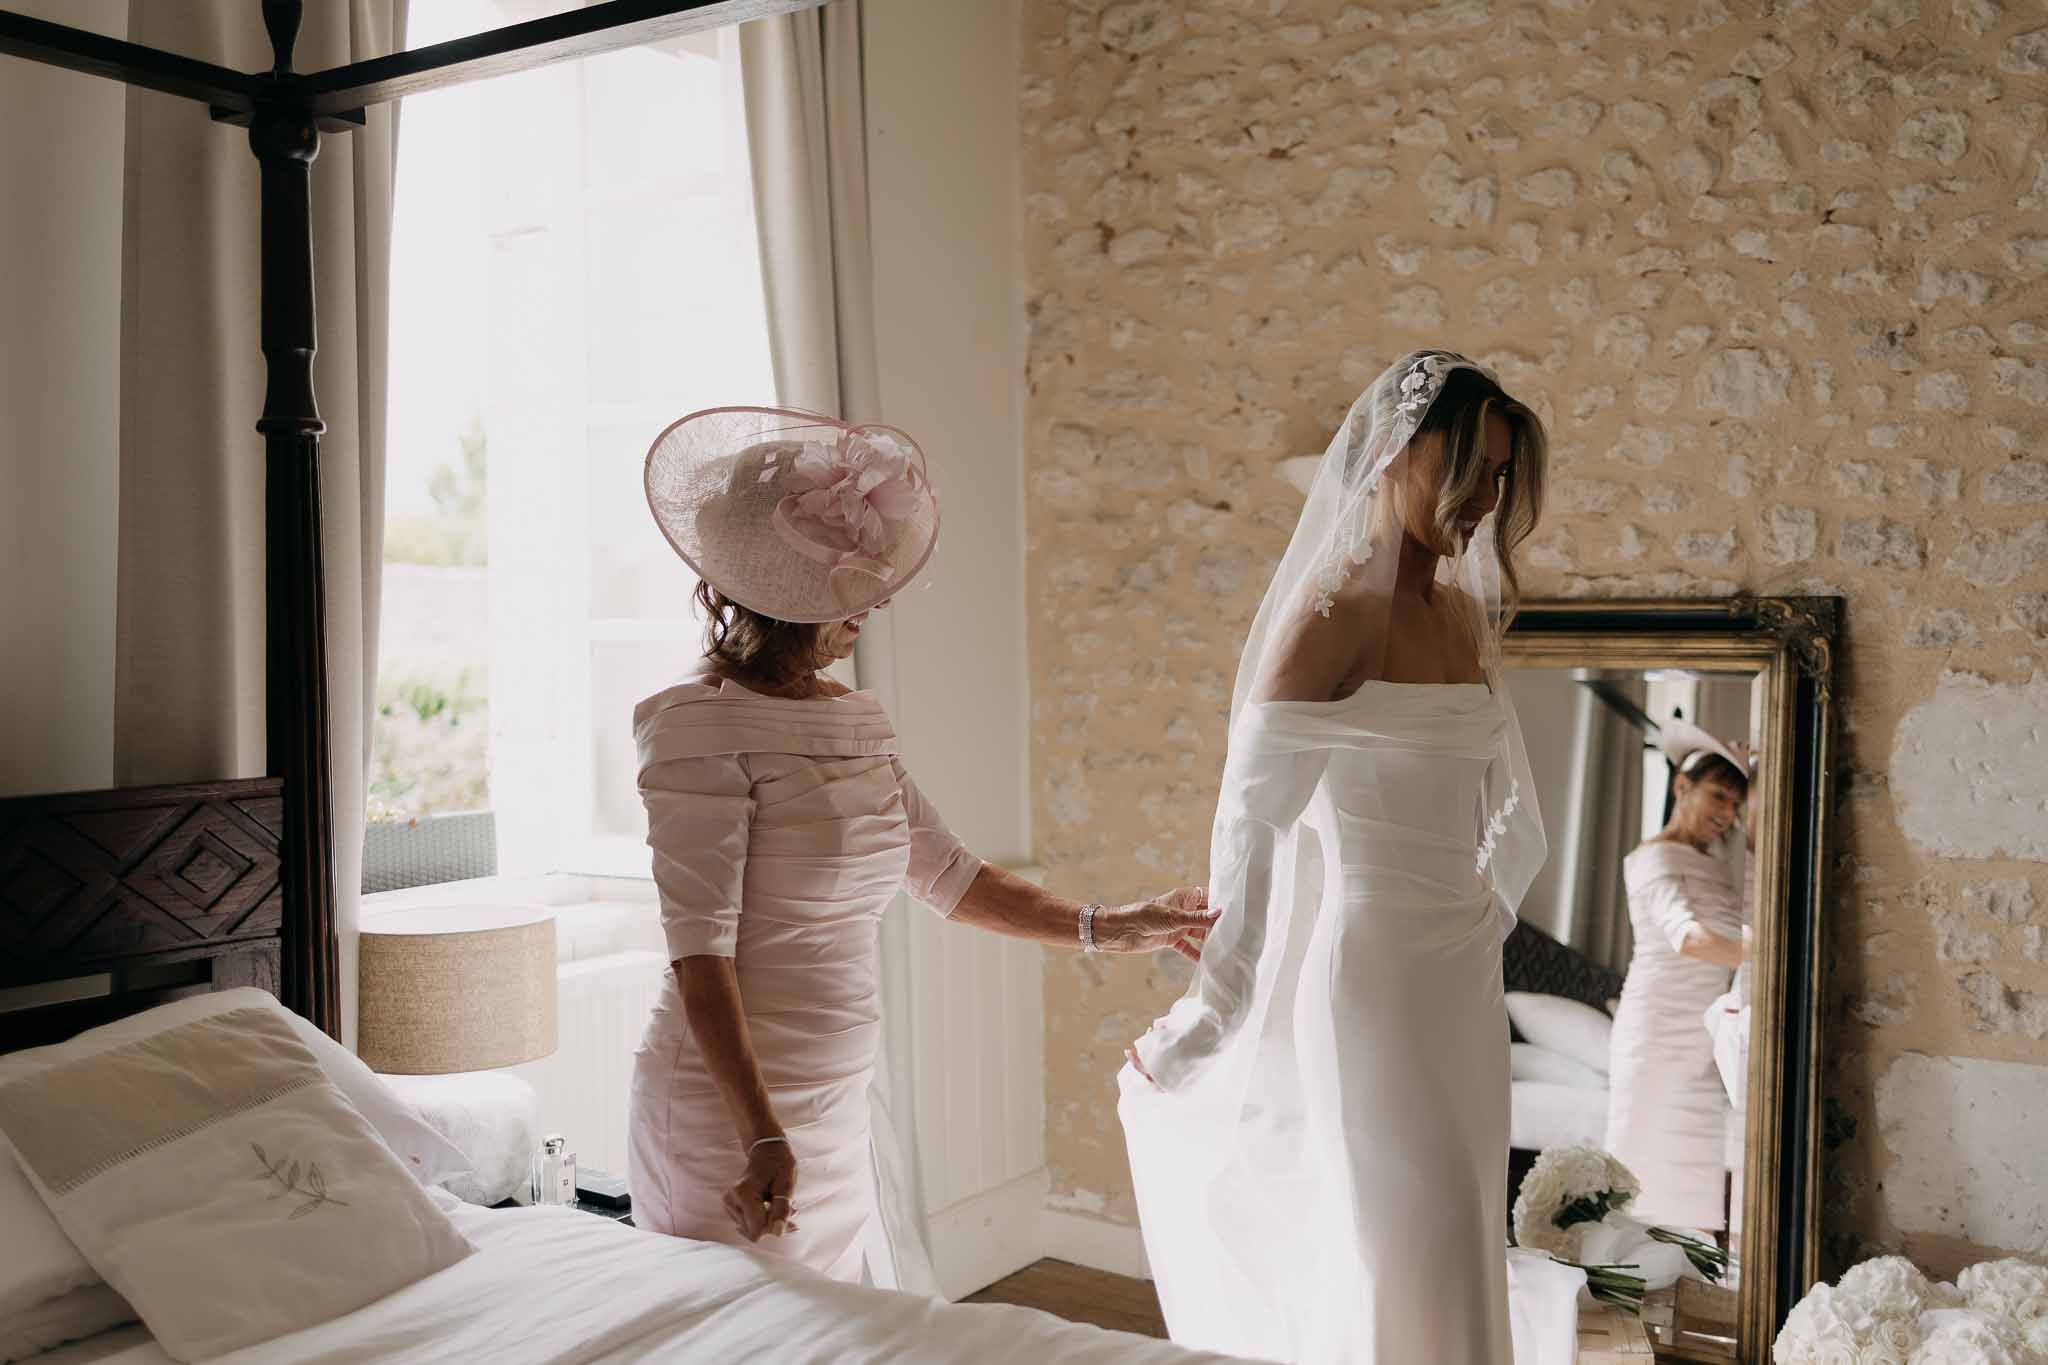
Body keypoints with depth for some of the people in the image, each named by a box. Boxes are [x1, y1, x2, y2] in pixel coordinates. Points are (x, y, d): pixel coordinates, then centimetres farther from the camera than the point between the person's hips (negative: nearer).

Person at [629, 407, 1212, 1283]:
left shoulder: (857, 723, 9)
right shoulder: (705, 728, -15)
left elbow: (944, 874, 17)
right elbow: (699, 948, -19)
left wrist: (1105, 930, 14)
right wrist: (760, 1136, -24)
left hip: (835, 1108, 8)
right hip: (733, 1114, -7)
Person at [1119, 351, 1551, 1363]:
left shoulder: (1469, 613, 9)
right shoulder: (1332, 611, -14)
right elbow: (1249, 826, -16)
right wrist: (1205, 1019, -14)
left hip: (1464, 978, 8)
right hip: (1372, 967, -8)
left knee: (1462, 1253, 16)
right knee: (1397, 1267, 1)